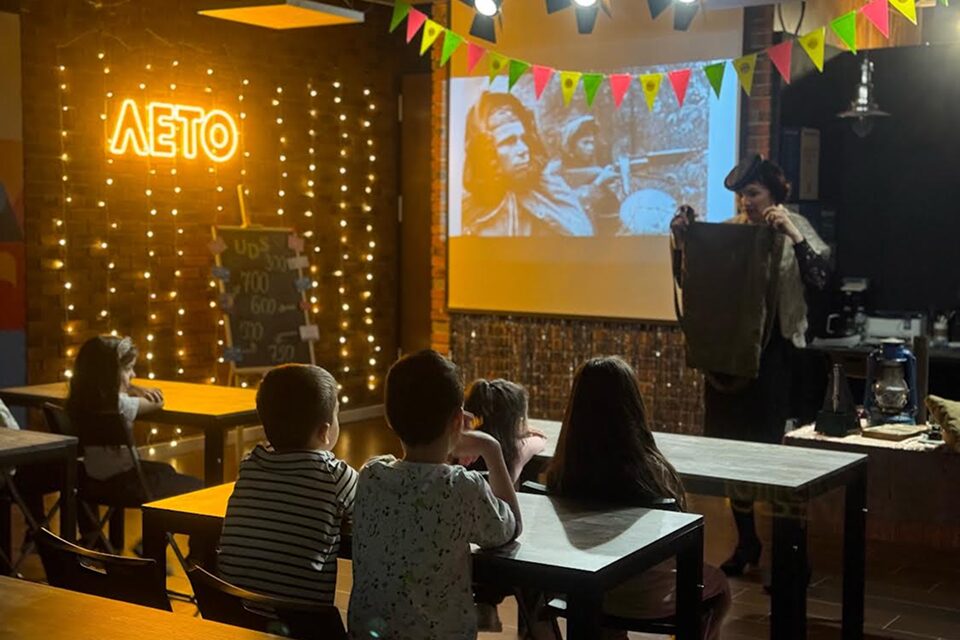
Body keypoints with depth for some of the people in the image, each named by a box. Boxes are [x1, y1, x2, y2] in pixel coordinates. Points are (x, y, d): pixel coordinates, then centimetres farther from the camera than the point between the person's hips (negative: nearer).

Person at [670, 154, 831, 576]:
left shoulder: (795, 229, -2)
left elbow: (818, 278, -16)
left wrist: (793, 235, -27)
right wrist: (680, 240, -6)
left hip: (773, 353, -4)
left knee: (770, 447, -5)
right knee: (731, 446, 8)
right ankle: (746, 542, 22)